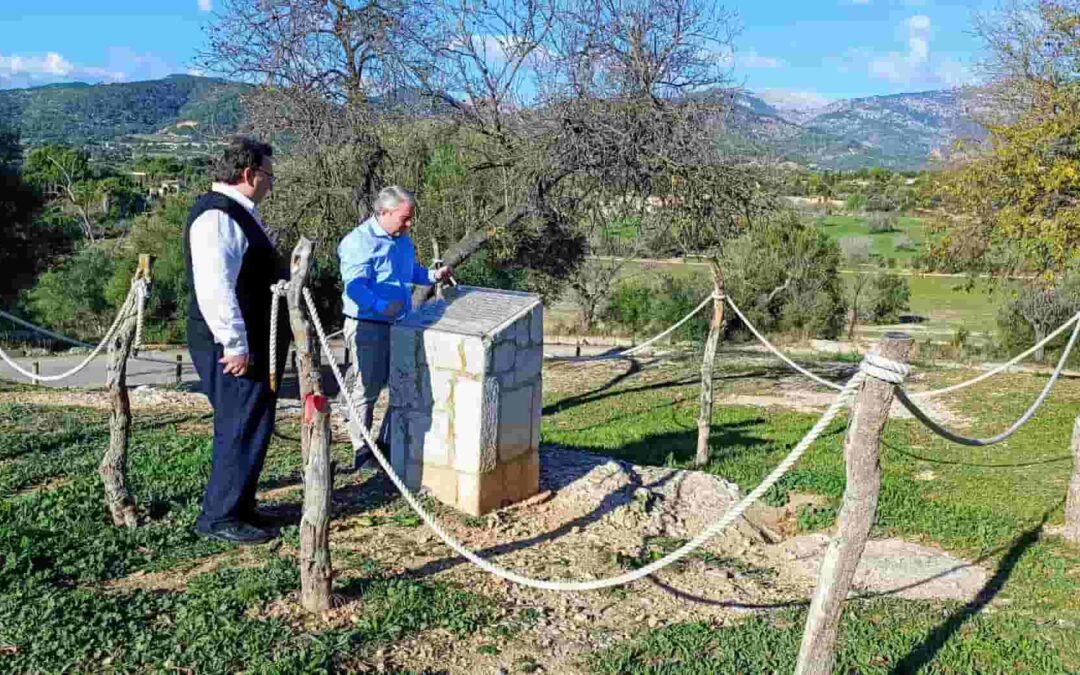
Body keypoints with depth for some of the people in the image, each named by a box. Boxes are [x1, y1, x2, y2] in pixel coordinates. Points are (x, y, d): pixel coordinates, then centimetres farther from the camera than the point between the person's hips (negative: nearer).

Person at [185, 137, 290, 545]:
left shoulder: (238, 212, 16)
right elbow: (214, 287, -27)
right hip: (232, 348, -11)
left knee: (246, 428, 17)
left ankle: (237, 504, 29)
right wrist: (236, 346, -25)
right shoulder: (219, 216, -18)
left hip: (254, 343, 11)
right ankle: (219, 517, 7)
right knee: (243, 430, -4)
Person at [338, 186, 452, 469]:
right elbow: (354, 285, -26)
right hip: (368, 327, -8)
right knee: (367, 390, 2)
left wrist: (433, 275, 8)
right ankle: (362, 450, 15)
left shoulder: (402, 239, 12)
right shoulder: (359, 242, -16)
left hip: (400, 325, 8)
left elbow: (412, 271, 28)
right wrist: (380, 306, -42)